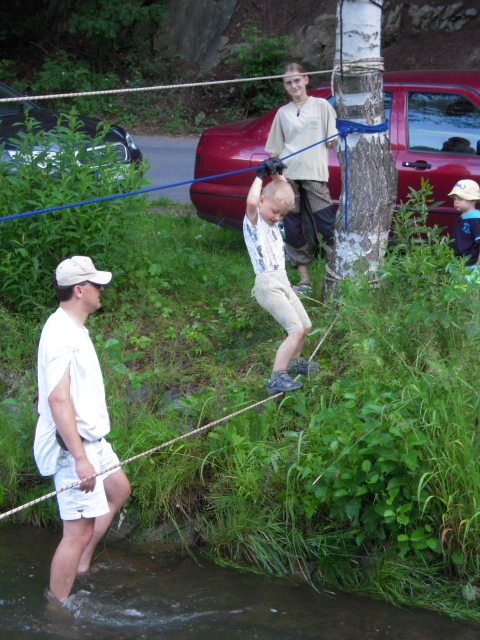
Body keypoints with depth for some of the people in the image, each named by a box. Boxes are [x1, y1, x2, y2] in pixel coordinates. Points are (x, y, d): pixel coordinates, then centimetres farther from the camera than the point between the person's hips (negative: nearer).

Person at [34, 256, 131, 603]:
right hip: (72, 445, -11)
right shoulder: (62, 334, -22)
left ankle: (82, 565, 33)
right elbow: (58, 399, -29)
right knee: (79, 530, -7)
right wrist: (80, 458, -32)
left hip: (89, 438, 11)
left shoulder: (73, 327, 10)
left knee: (118, 490, 27)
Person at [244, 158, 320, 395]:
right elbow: (251, 201, -33)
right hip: (267, 284, -9)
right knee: (296, 330, -18)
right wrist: (260, 176, -19)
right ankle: (276, 379, -20)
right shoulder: (253, 220, -9)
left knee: (305, 326, 18)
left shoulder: (272, 219, 14)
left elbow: (285, 192, 27)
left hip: (282, 281, 9)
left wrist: (279, 174, 10)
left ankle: (293, 361, 42)